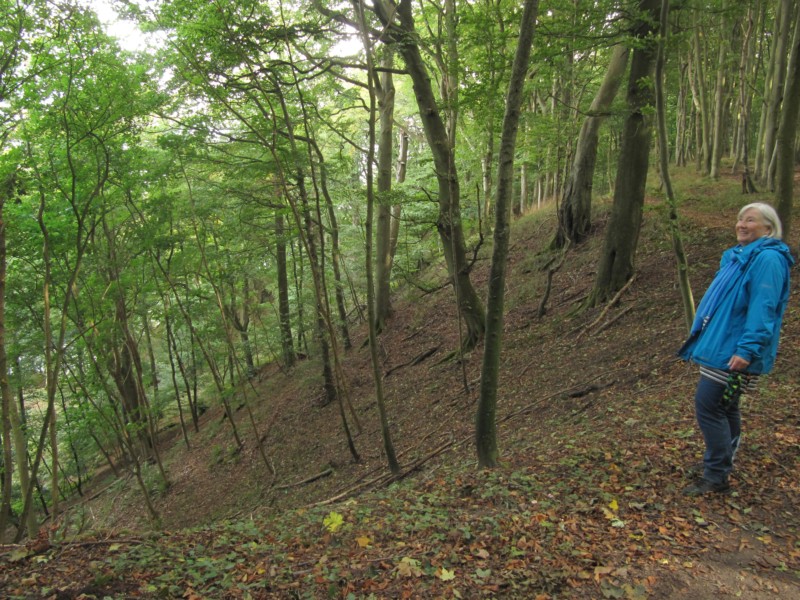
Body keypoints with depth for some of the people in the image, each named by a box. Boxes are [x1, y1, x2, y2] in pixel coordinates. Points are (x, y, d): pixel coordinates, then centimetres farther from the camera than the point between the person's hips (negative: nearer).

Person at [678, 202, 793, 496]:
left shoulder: (768, 259, -15)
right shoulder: (738, 256, 16)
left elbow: (763, 309, -23)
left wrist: (747, 350, -27)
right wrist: (705, 336, 25)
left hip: (735, 352, -10)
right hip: (720, 345, 10)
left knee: (708, 405, -9)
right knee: (724, 407, 18)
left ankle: (715, 476, 2)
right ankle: (721, 463, 32)